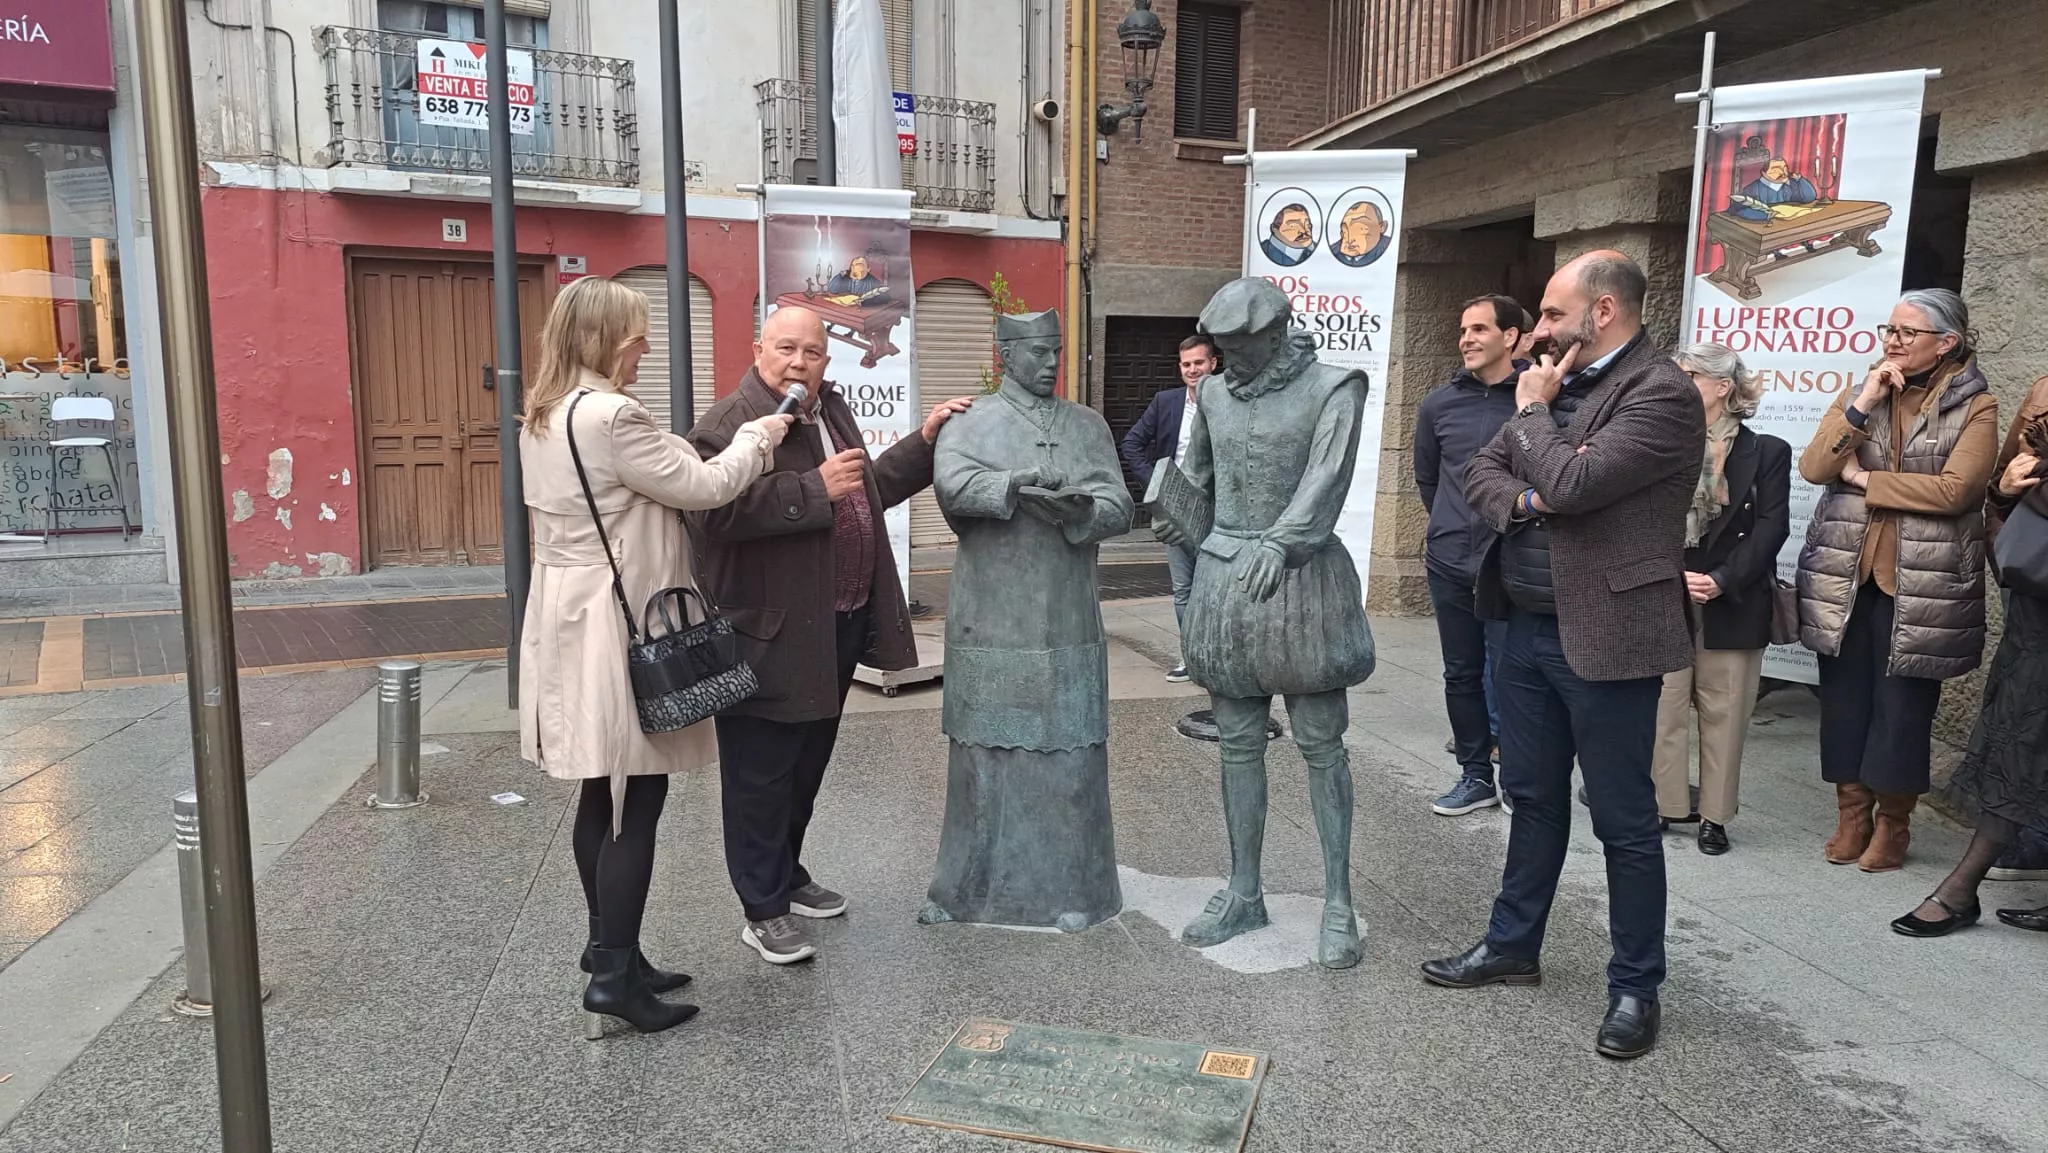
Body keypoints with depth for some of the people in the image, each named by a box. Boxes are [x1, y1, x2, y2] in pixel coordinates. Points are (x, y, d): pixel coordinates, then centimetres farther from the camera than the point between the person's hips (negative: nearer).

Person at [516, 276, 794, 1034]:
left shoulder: (544, 418, 13)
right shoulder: (609, 416, -18)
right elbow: (705, 487, -15)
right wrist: (760, 435, 1)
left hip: (572, 620, 10)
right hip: (615, 628, -10)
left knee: (603, 797, 15)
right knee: (638, 802, -4)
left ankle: (609, 950, 25)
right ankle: (614, 976, 2)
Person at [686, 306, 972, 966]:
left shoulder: (832, 411, 14)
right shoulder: (727, 426, -15)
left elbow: (872, 487, 27)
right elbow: (714, 511, -30)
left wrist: (925, 442, 17)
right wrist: (816, 487, -28)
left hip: (838, 631, 9)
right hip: (771, 638, -9)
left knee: (806, 767, 22)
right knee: (761, 777, 3)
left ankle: (788, 875, 39)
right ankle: (763, 911, 16)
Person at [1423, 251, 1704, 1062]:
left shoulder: (1662, 393, -14)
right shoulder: (1559, 384, 12)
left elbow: (1571, 485, -25)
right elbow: (1482, 476, 10)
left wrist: (1533, 410, -8)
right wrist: (1524, 498, -11)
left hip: (1604, 637, -8)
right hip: (1528, 628, 8)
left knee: (1623, 819, 4)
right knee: (1533, 797, 19)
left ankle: (1635, 988, 19)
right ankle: (1513, 946, 34)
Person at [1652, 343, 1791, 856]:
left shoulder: (1766, 452, 3)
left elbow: (1772, 528, -5)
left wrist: (1722, 580, -16)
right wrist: (1675, 575, -14)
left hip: (1733, 603, -1)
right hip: (1664, 600, 1)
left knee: (1723, 710, 5)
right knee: (1663, 705, 2)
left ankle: (1715, 815, 14)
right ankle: (1665, 804, 13)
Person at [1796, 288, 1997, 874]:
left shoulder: (1975, 407, -2)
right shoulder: (1860, 392, 10)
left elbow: (1956, 489, -16)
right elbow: (1813, 467, -4)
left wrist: (1864, 479, -9)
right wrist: (1863, 404, -12)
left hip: (1919, 586, -3)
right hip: (1845, 578, 4)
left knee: (1902, 707, 3)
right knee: (1844, 699, 8)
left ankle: (1893, 822, 20)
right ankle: (1851, 815, 22)